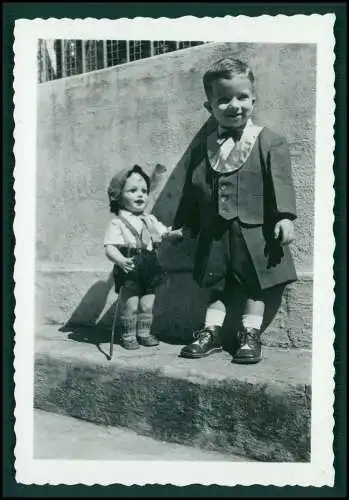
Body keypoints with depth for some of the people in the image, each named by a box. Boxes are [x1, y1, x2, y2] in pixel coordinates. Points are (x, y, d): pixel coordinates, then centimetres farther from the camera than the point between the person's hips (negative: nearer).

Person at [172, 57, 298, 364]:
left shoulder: (269, 142, -3)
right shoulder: (202, 149, 8)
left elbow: (280, 181, -9)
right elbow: (192, 190, 12)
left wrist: (284, 217, -18)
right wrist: (185, 224, 15)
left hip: (254, 231, -3)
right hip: (214, 233, 4)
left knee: (256, 285, 5)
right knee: (216, 285, 12)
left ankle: (250, 336, 17)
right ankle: (211, 332, 23)